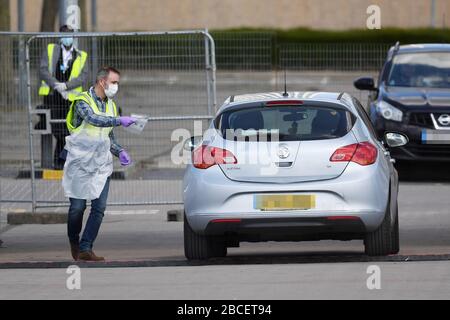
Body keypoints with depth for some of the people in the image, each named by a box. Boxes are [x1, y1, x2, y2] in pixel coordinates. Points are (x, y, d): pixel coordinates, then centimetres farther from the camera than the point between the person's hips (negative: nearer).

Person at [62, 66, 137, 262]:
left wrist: (119, 152, 5)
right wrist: (120, 120, -38)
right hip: (80, 163, -6)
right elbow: (93, 119, -28)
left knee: (99, 208, -5)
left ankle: (85, 249, -3)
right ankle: (74, 243, 22)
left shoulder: (110, 105, 14)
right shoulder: (83, 101, -7)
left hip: (101, 164, 6)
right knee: (77, 207, -1)